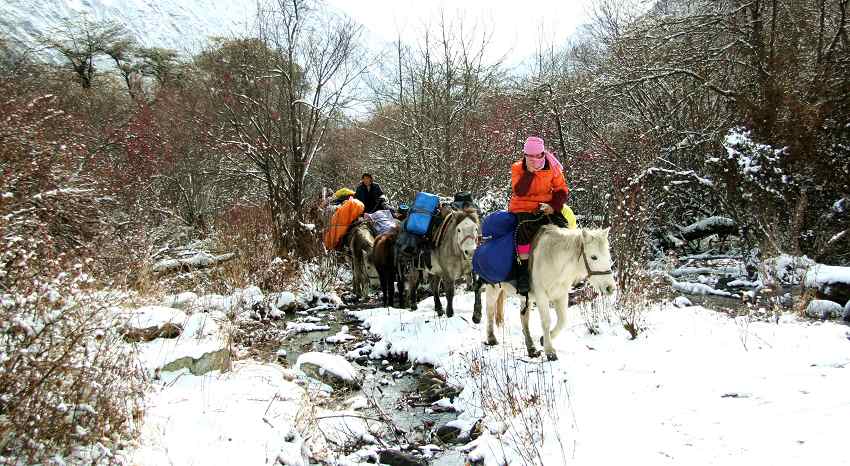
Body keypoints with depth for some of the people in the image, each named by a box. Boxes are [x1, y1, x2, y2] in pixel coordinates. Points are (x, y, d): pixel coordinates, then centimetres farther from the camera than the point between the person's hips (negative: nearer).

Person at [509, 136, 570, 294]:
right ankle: (523, 271, -28)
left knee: (562, 227, -21)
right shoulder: (517, 168, -1)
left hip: (546, 208, 3)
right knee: (524, 228, -34)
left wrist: (553, 206, -10)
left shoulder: (551, 168, 4)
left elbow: (562, 190, 7)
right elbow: (519, 192, -15)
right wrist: (529, 172, -21)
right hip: (523, 209, -3)